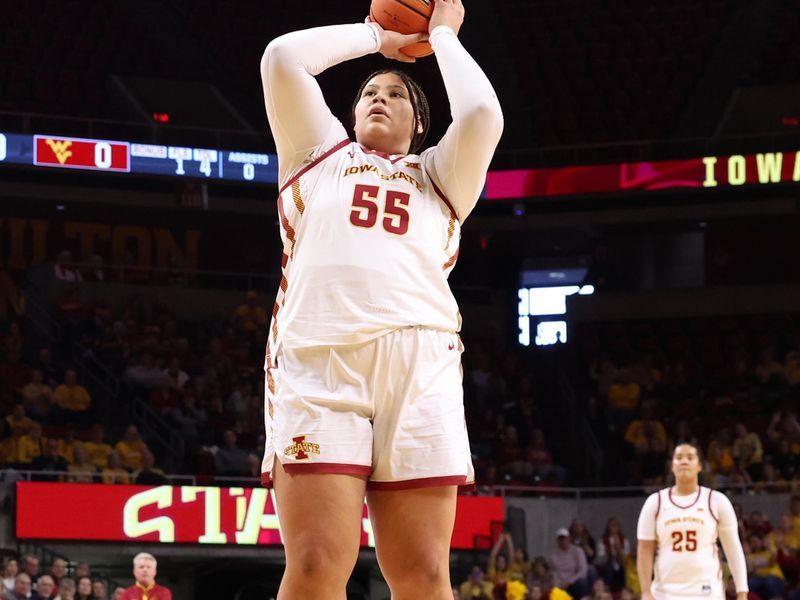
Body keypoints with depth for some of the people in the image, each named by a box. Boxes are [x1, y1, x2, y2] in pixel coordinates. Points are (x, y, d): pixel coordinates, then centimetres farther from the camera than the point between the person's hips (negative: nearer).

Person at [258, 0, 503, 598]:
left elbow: (483, 115, 7)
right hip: (319, 358, -1)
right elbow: (282, 57, 15)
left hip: (419, 362, 1)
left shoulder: (438, 174, 28)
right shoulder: (320, 153, 29)